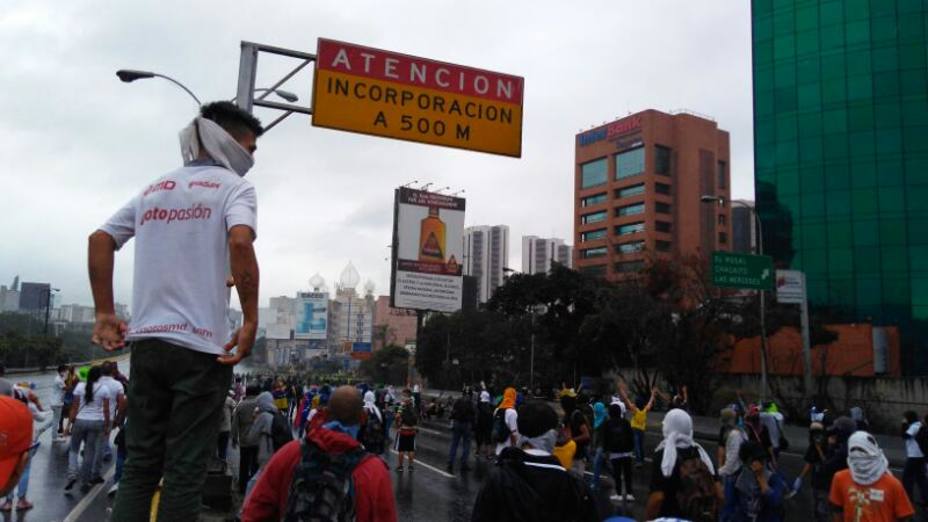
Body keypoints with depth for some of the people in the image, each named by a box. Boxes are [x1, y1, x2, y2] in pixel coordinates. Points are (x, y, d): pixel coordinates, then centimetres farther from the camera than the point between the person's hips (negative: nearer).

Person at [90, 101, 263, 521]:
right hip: (201, 345, -6)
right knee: (185, 471, 2)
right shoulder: (232, 186, -2)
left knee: (139, 466, 13)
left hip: (145, 340, 6)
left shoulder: (154, 189, 18)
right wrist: (251, 321, -17)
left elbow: (99, 240, 12)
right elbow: (240, 243, -20)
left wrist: (105, 314, 12)